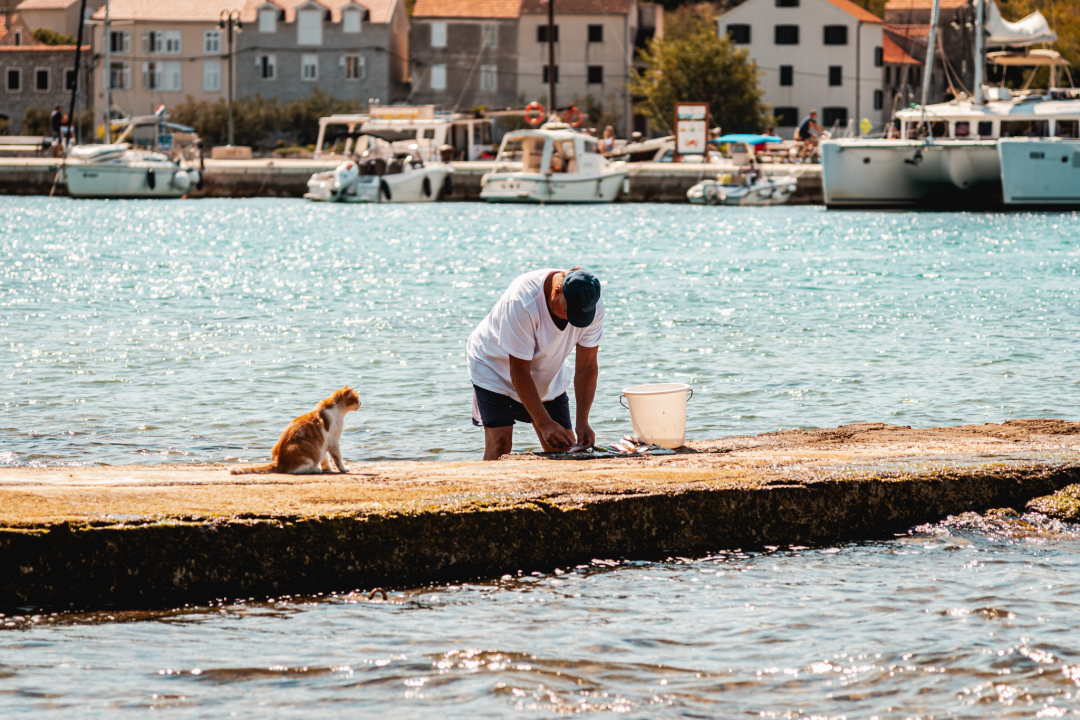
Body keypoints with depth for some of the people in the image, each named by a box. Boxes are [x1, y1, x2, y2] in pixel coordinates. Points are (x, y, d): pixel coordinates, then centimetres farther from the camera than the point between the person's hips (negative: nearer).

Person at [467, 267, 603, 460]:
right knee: (500, 443, -21)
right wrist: (545, 423, -33)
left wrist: (582, 422, -24)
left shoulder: (592, 306, -23)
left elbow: (587, 367, -15)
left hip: (547, 374, 5)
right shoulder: (523, 301, -37)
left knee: (564, 448, -4)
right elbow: (519, 372, -31)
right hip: (496, 365, -5)